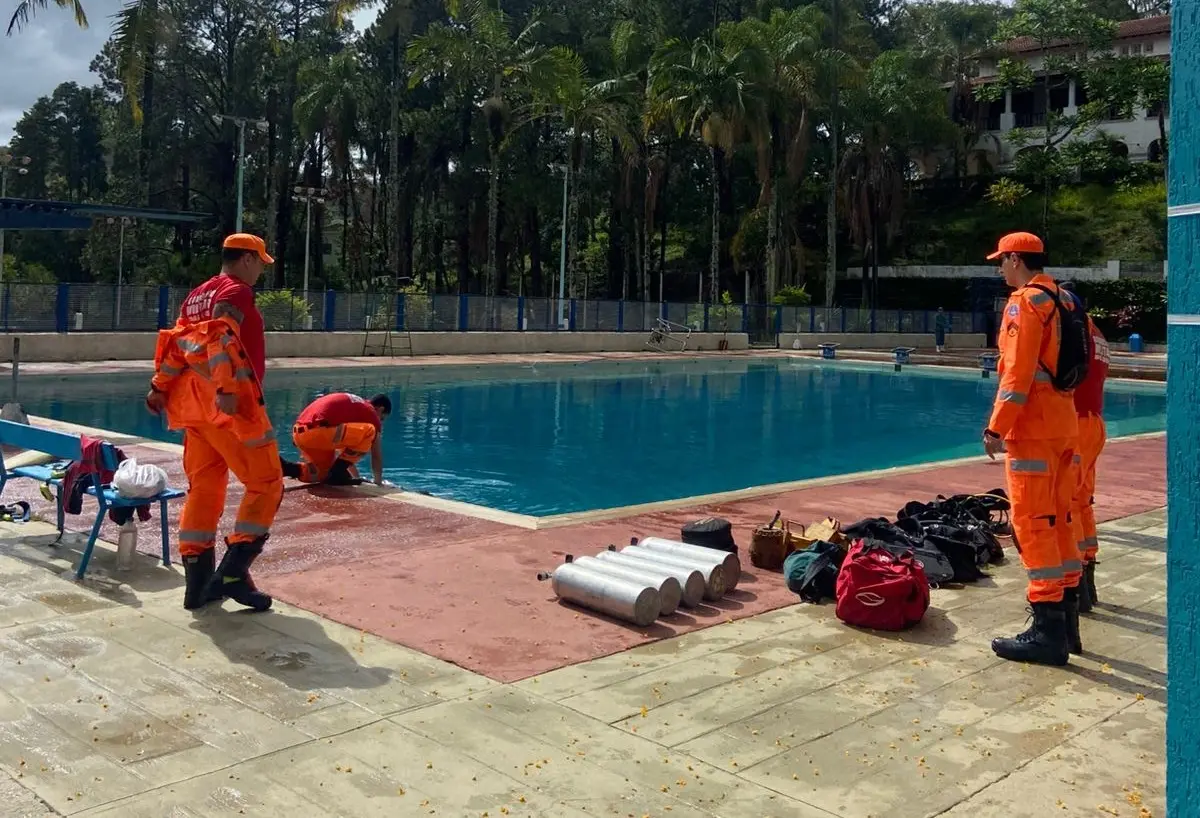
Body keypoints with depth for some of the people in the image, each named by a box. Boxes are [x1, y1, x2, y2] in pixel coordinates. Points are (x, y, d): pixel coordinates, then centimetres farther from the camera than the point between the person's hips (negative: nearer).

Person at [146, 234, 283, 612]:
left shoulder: (197, 295, 21)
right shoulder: (236, 291, -7)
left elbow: (177, 344, 16)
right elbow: (220, 338, -22)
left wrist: (160, 388, 14)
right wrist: (226, 389, -31)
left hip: (195, 405, 9)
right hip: (231, 404, -9)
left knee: (203, 487, 11)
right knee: (266, 483, -2)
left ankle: (198, 582, 13)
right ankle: (233, 572, -9)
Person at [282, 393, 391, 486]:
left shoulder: (350, 405, 31)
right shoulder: (371, 414, 8)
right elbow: (377, 455, 15)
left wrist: (356, 477, 44)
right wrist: (378, 481, 29)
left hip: (299, 433, 9)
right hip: (315, 432, -9)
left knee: (323, 473, 28)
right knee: (369, 433, -6)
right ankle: (336, 473, -1)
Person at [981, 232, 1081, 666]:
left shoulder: (1024, 302, -10)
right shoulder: (1062, 301, 16)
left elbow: (1017, 372, -17)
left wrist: (997, 426, -16)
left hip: (1033, 427, -9)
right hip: (1065, 423, 9)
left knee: (1033, 524, -8)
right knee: (1057, 520, 13)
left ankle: (1048, 630, -8)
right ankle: (1064, 618, 19)